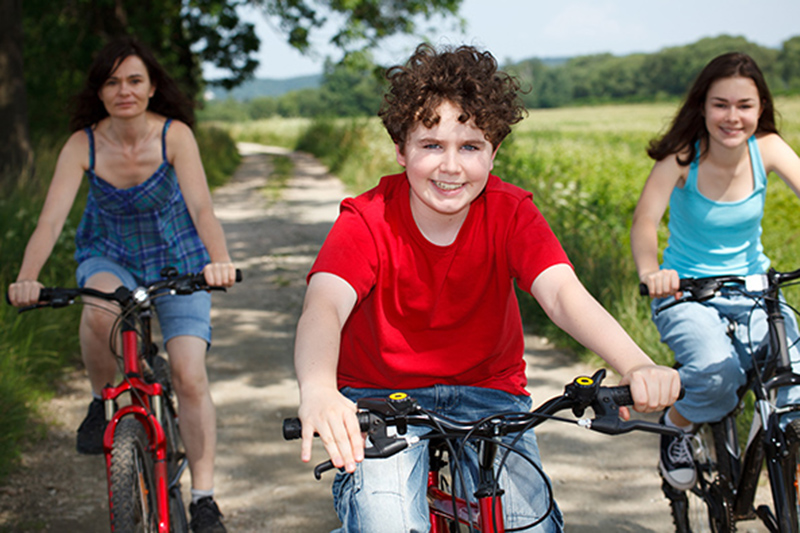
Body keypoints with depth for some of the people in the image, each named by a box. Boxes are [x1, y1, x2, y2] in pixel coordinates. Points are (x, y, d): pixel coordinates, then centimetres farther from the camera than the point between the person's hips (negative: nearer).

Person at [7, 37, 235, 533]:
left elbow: (202, 206, -34)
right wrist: (27, 278, -45)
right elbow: (52, 217, -27)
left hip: (177, 259, -1)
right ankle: (104, 401, -6)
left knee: (190, 376, -15)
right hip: (110, 256, 1)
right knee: (99, 311, -36)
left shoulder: (175, 135, -22)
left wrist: (219, 260, -54)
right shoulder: (83, 144, -18)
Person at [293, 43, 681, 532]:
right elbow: (324, 305, -34)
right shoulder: (368, 221, -17)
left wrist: (637, 366, -47)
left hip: (487, 394, 2)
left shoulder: (510, 212, -12)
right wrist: (319, 392, -58)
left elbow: (563, 293, -27)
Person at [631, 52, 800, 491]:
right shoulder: (682, 157, -16)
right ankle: (676, 426, 4)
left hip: (753, 291, 3)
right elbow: (645, 219, -29)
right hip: (686, 292, -3)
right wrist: (650, 271, -52)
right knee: (717, 372, -31)